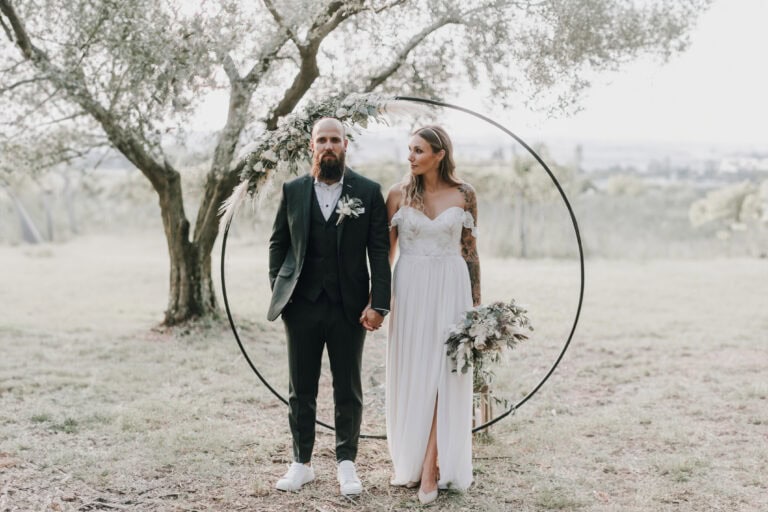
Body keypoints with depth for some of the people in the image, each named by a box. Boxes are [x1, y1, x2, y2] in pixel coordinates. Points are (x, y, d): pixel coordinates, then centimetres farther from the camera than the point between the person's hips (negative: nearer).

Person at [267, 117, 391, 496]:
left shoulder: (368, 191, -1)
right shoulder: (293, 191, 5)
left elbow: (380, 251, -3)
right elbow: (277, 243, 10)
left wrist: (378, 304, -10)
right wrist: (278, 290, 0)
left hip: (349, 307, -1)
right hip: (302, 305, 2)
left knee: (348, 390, 7)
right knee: (300, 389, 9)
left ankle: (346, 463, 20)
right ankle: (301, 463, 21)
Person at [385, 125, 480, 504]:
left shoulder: (463, 194, 1)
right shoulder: (399, 194, 0)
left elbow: (469, 250, 6)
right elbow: (386, 249, 4)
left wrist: (476, 301, 5)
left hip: (450, 288, 0)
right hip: (410, 288, 1)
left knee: (442, 375, -4)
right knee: (411, 374, 5)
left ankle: (429, 469, -3)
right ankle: (410, 462, 18)